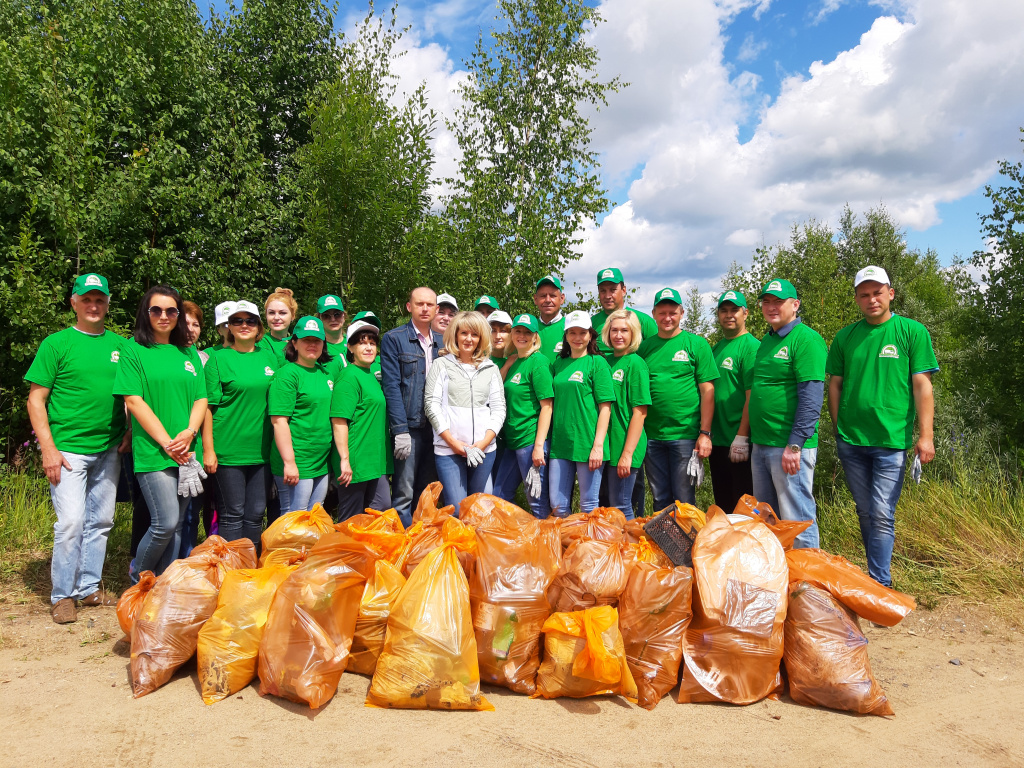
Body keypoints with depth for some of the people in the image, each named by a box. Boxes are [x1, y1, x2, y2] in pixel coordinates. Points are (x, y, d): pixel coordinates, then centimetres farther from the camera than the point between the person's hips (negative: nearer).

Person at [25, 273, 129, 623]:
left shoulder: (119, 345, 9)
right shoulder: (56, 344, -2)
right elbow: (36, 400, -4)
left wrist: (128, 432, 4)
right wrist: (48, 448, -10)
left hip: (109, 450, 4)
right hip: (69, 448, -4)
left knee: (100, 521, 11)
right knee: (71, 522, -7)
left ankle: (90, 587, 25)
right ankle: (62, 595, 10)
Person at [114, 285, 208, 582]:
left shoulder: (189, 353, 14)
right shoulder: (134, 350, 1)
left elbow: (201, 398, 11)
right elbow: (133, 401, -7)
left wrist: (189, 432, -8)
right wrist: (166, 442, -13)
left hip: (187, 453, 5)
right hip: (152, 453, -4)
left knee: (176, 525, 8)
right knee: (165, 524, -9)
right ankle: (137, 576, 17)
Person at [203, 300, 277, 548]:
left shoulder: (269, 356, 10)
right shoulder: (218, 359, -2)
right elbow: (207, 406, -5)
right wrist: (208, 449, -10)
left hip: (261, 450, 4)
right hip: (228, 450, -4)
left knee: (255, 514, 10)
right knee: (232, 514, 2)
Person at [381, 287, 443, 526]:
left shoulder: (442, 342, 15)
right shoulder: (394, 338, -1)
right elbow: (391, 386, -8)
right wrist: (400, 430, -15)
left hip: (437, 426, 5)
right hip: (409, 426, -5)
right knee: (404, 494, -2)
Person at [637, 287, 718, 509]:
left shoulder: (696, 344, 0)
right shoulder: (644, 346, 9)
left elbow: (707, 391, -3)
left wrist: (705, 433, -9)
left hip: (685, 435, -3)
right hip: (651, 436, 3)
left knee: (683, 501, 4)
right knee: (660, 500, 13)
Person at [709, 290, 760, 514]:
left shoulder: (750, 346, -9)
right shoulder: (716, 349, 14)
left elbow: (752, 396, -16)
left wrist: (741, 437, -20)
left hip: (740, 443, -7)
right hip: (717, 441, 8)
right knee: (723, 506, 16)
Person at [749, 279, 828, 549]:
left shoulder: (806, 339, -9)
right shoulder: (766, 341, 16)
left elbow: (811, 397, -17)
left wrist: (795, 445, -21)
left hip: (789, 447, -9)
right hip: (760, 445, 9)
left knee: (796, 519, -1)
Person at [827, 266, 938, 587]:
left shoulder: (912, 331, -1)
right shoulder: (846, 336, 7)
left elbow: (922, 385, -4)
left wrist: (925, 435, -9)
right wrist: (839, 428, 8)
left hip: (892, 441, -3)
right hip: (850, 440, 4)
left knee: (882, 516, -6)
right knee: (865, 513, 14)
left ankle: (879, 584, 2)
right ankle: (879, 572, 29)